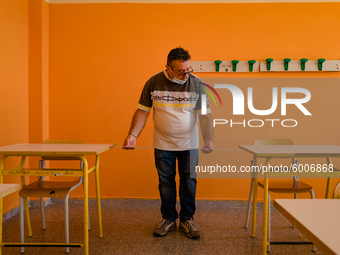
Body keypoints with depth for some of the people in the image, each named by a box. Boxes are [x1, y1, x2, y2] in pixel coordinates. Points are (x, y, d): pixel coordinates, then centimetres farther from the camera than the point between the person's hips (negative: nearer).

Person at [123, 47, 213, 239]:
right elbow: (142, 111, -4)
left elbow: (205, 115, -5)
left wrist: (209, 140, -14)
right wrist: (133, 135, -14)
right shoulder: (154, 83, -7)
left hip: (189, 144, 0)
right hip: (163, 144, 1)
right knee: (166, 182, 10)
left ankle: (187, 220, 24)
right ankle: (169, 219, 27)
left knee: (189, 182, 7)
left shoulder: (197, 84, -8)